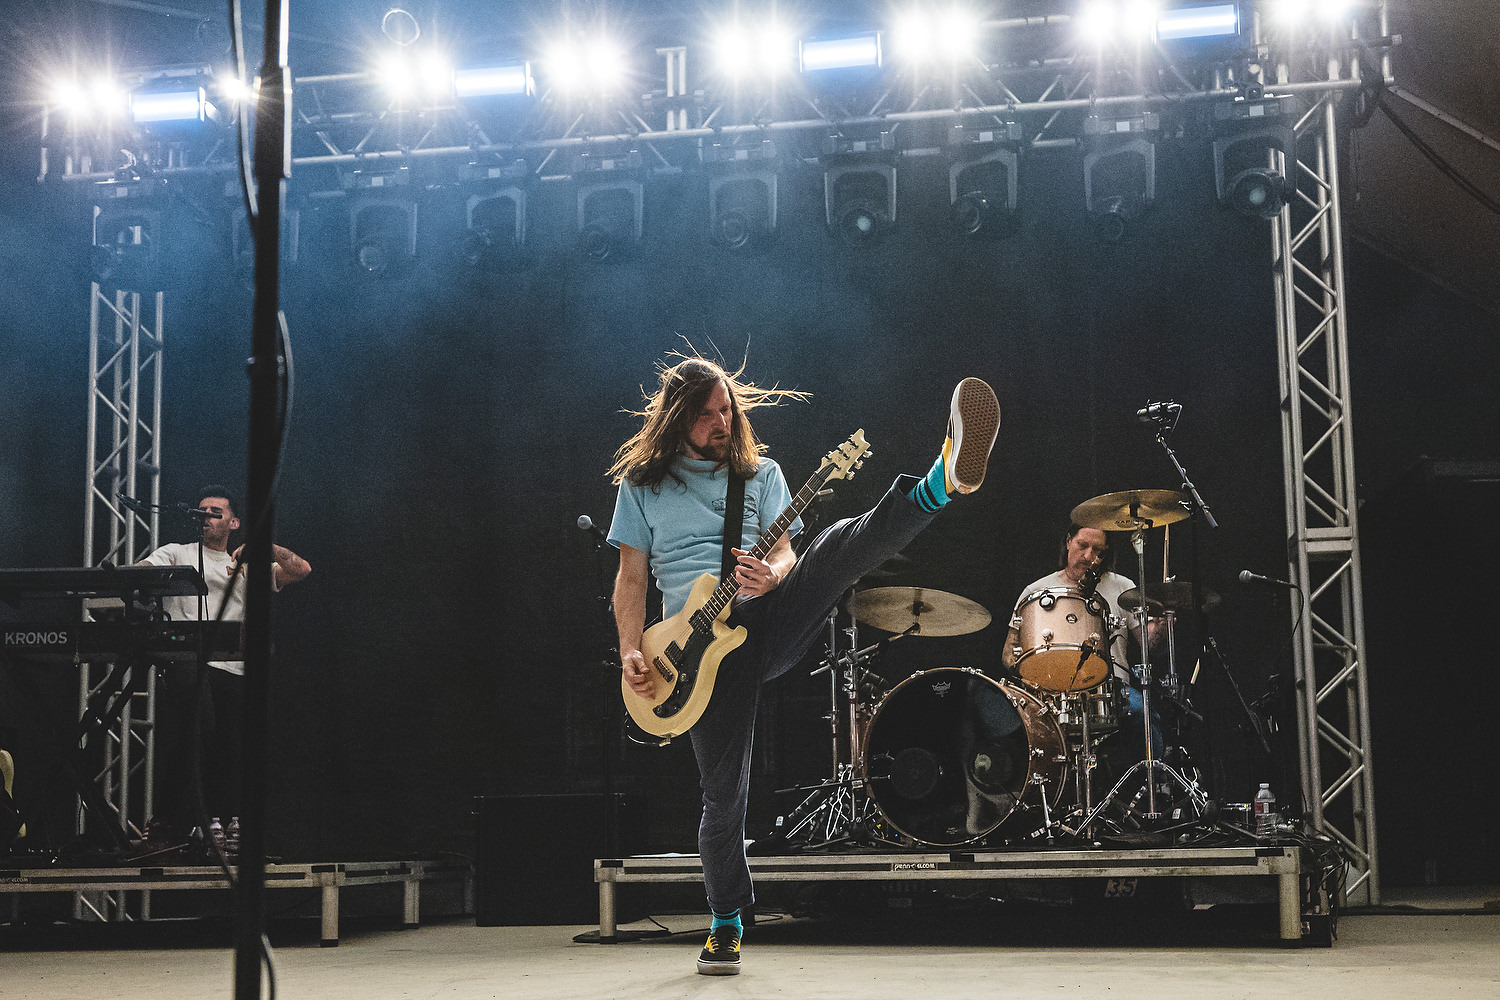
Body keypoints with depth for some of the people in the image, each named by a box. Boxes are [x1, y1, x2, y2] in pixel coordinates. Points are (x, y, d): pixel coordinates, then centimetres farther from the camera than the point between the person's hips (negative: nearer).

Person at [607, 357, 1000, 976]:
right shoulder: (641, 483, 12)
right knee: (724, 792, -2)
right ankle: (726, 924, 17)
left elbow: (785, 553, 10)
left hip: (769, 616, 1)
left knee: (839, 547, -28)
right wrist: (632, 653, -4)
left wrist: (772, 575, -16)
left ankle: (943, 482, -53)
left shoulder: (760, 472, 16)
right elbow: (632, 578, 11)